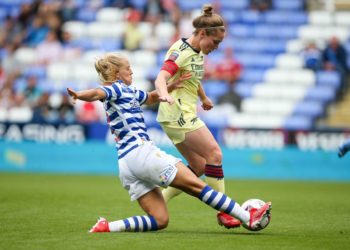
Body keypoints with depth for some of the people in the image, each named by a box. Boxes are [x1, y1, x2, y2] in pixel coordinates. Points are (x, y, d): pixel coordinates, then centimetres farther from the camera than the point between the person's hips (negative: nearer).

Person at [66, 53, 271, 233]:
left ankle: (106, 227, -9)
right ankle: (249, 217, -2)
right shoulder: (117, 88, -2)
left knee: (160, 220, 4)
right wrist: (79, 95, -45)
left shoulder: (128, 91, 24)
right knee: (196, 185, -4)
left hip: (125, 165, 10)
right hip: (141, 151, -10)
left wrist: (171, 86, 24)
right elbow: (98, 93, -24)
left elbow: (150, 97, 40)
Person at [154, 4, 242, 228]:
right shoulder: (181, 51, -16)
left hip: (185, 115, 10)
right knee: (214, 154, -14)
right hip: (178, 114, -10)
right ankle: (223, 212, -10)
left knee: (199, 166, 8)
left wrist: (204, 98, 46)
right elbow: (161, 77, -31)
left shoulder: (198, 52, 11)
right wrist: (165, 94, -52)